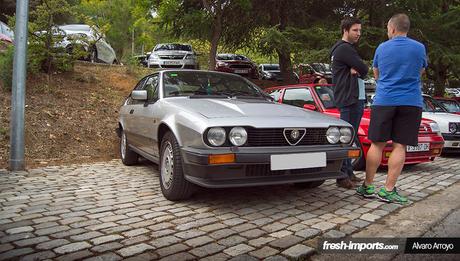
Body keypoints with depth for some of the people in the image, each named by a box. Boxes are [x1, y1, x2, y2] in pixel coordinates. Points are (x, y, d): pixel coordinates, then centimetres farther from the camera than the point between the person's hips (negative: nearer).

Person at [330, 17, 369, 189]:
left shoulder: (346, 49, 23)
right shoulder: (344, 49, -11)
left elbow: (361, 70, 15)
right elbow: (364, 70, -15)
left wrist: (355, 70, -6)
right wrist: (358, 71, 5)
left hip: (356, 98, 11)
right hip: (349, 99, -11)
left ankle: (348, 172, 21)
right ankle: (343, 177, -6)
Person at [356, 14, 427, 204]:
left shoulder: (382, 48, 4)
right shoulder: (419, 48, 3)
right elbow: (420, 72, 19)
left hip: (383, 101, 1)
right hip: (411, 102, 0)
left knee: (377, 144, 6)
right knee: (400, 146, 1)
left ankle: (367, 186, 10)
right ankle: (389, 190, 1)